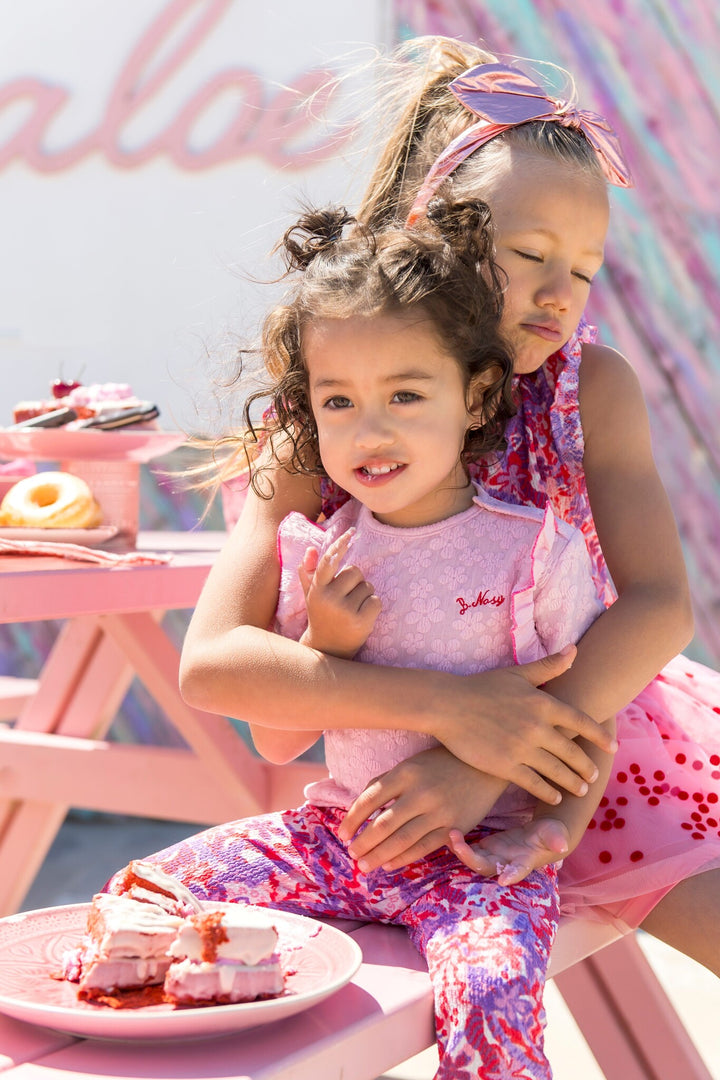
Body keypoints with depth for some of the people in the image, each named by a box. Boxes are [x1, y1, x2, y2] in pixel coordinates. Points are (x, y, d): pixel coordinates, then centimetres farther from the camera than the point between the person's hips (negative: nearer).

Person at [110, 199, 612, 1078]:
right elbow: (277, 743, 7)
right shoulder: (316, 552, 2)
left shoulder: (539, 551, -7)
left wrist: (552, 830, -18)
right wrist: (326, 642, -10)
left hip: (479, 851, -4)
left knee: (488, 997, -32)